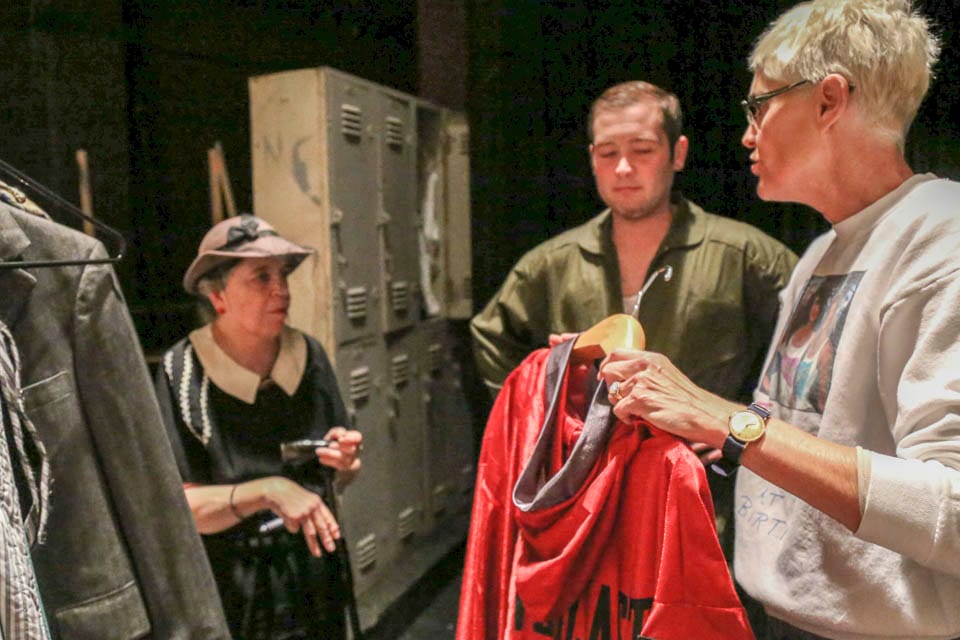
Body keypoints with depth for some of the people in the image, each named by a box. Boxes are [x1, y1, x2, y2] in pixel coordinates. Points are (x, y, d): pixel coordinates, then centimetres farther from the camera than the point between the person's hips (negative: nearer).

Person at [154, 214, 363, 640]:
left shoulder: (308, 355, -5)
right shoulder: (182, 374, -17)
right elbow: (179, 507, -17)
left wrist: (344, 461, -14)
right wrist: (269, 490, -29)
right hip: (230, 592, -3)